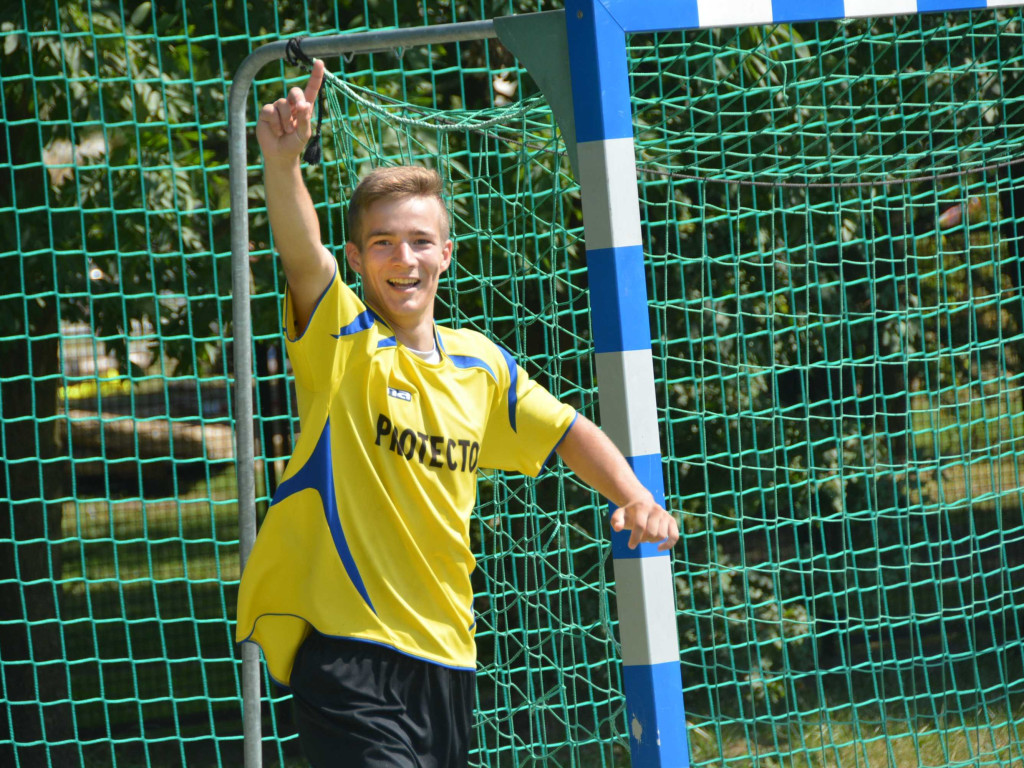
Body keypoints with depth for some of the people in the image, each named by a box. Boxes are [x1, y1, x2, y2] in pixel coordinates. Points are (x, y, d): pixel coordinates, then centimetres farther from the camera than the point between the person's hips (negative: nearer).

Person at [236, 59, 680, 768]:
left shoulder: (481, 365, 10)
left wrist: (635, 499, 1)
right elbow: (301, 251, -23)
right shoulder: (341, 344, -5)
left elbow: (568, 433, 20)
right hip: (346, 648, -6)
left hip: (445, 649, 6)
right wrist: (283, 163, -42)